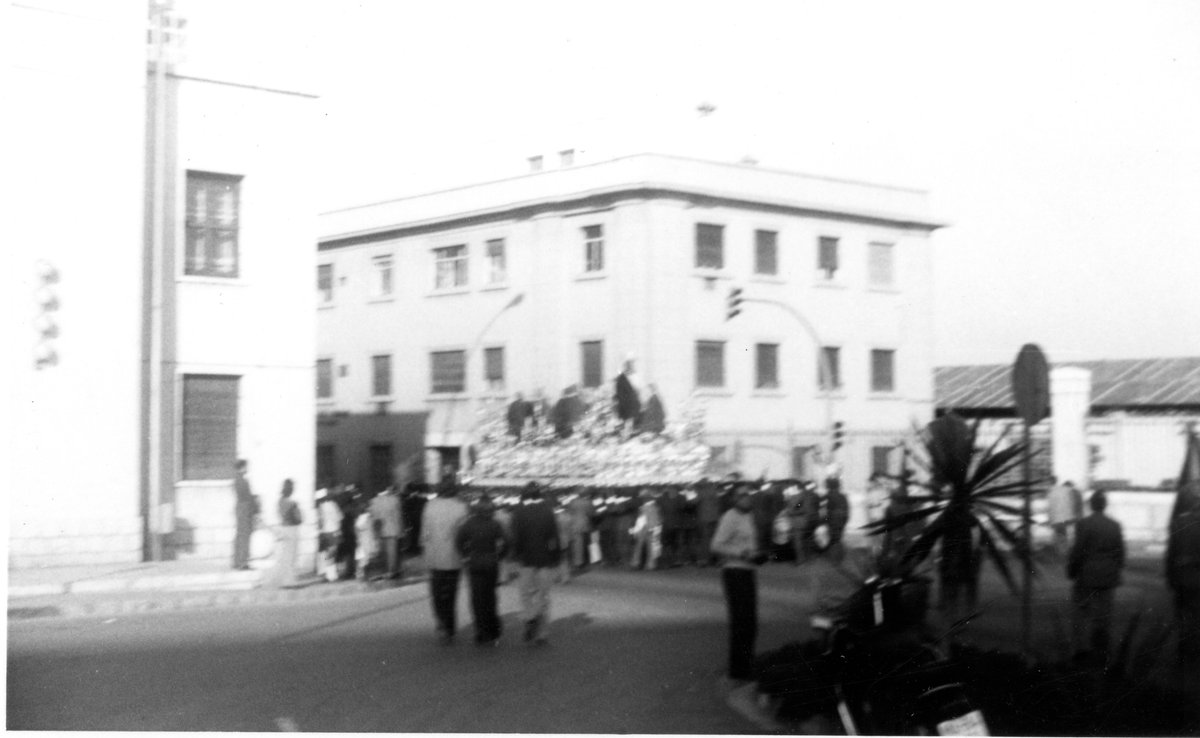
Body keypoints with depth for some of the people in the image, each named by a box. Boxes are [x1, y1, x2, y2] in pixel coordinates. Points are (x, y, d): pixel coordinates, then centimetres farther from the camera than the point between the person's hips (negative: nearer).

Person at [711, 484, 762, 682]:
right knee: (739, 622, -8)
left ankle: (747, 667, 22)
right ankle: (738, 670, -2)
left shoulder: (749, 516, 16)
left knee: (750, 623, 12)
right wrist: (741, 553, -20)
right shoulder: (730, 517, -12)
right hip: (734, 571, -9)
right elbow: (717, 545, -18)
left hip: (748, 571, 9)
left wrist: (755, 555, 8)